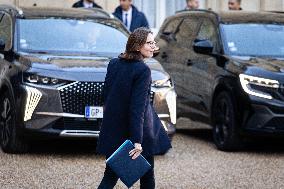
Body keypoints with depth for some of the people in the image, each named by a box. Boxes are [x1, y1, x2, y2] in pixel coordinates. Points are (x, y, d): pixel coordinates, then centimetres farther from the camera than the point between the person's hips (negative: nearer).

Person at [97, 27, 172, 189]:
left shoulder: (114, 64, 3)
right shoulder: (143, 70, -17)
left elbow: (106, 95, 11)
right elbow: (138, 107, -22)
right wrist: (137, 141, -23)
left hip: (113, 132, 6)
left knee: (111, 175, 10)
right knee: (147, 175, 12)